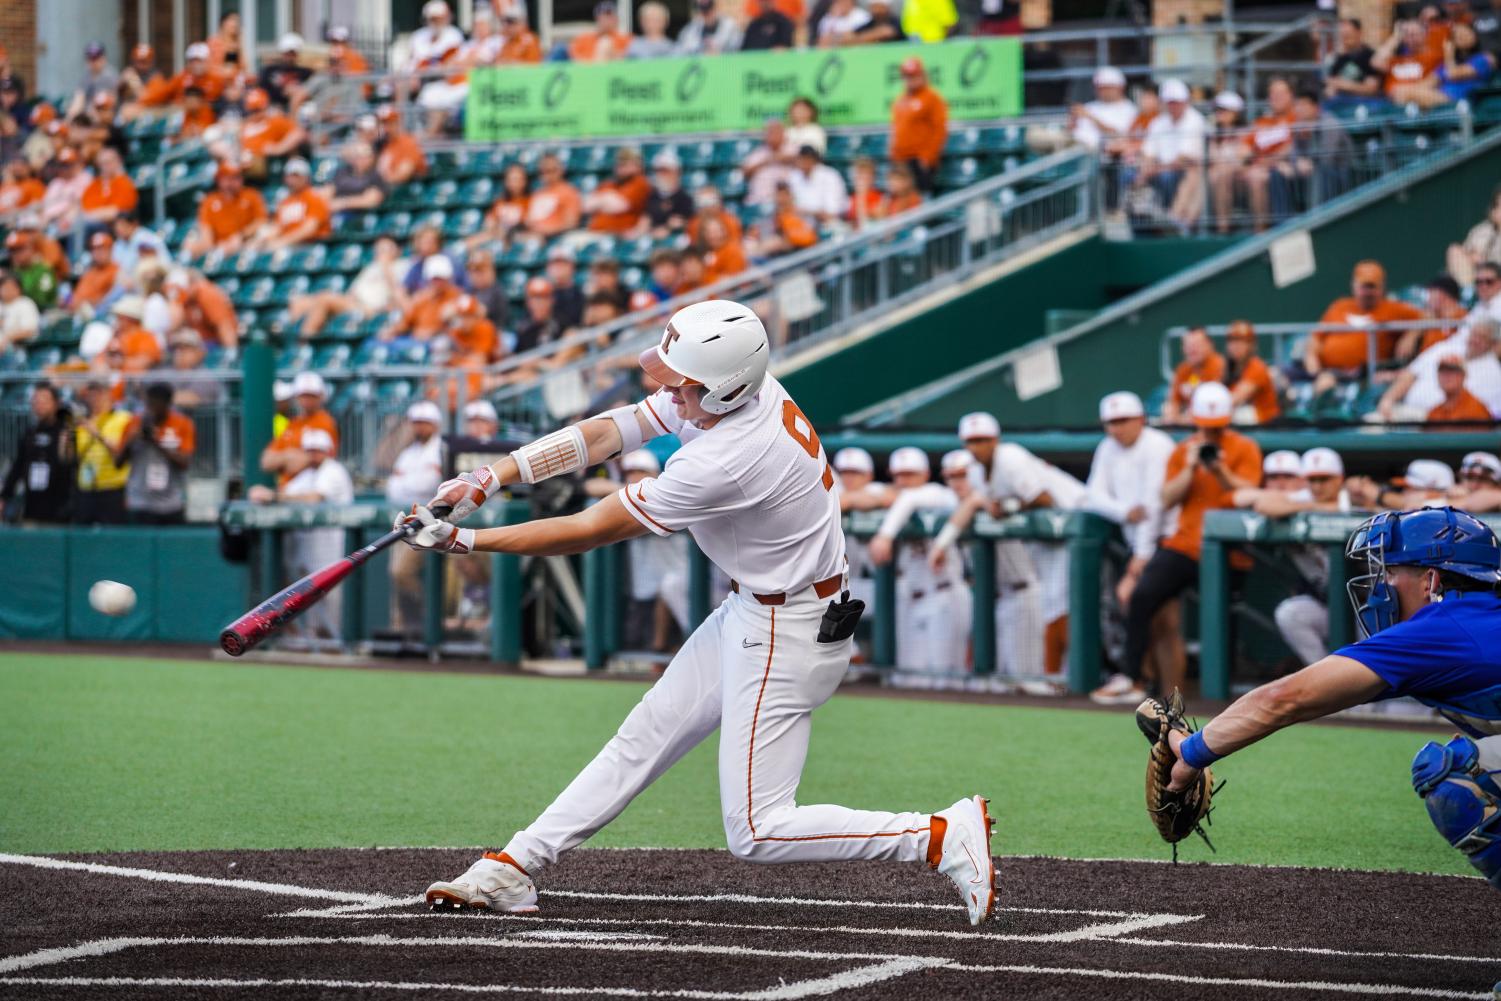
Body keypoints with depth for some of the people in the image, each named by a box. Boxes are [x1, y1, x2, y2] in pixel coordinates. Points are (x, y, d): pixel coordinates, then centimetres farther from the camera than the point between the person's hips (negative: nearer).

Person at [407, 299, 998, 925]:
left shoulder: (723, 462, -31)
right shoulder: (728, 391, -7)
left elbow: (590, 532, -22)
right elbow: (606, 433, -1)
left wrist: (461, 541, -15)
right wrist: (488, 479, -10)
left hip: (786, 637, -10)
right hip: (748, 612, 10)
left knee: (755, 833, -7)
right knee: (642, 740, 13)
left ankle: (944, 837, -8)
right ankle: (513, 869, 20)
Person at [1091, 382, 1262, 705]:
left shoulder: (1245, 449, 4)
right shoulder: (1182, 451, 15)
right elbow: (1167, 499, 5)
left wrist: (1220, 472, -23)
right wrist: (1190, 468, -9)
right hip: (1184, 545, 3)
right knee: (1142, 594, -17)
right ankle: (1129, 677, -18)